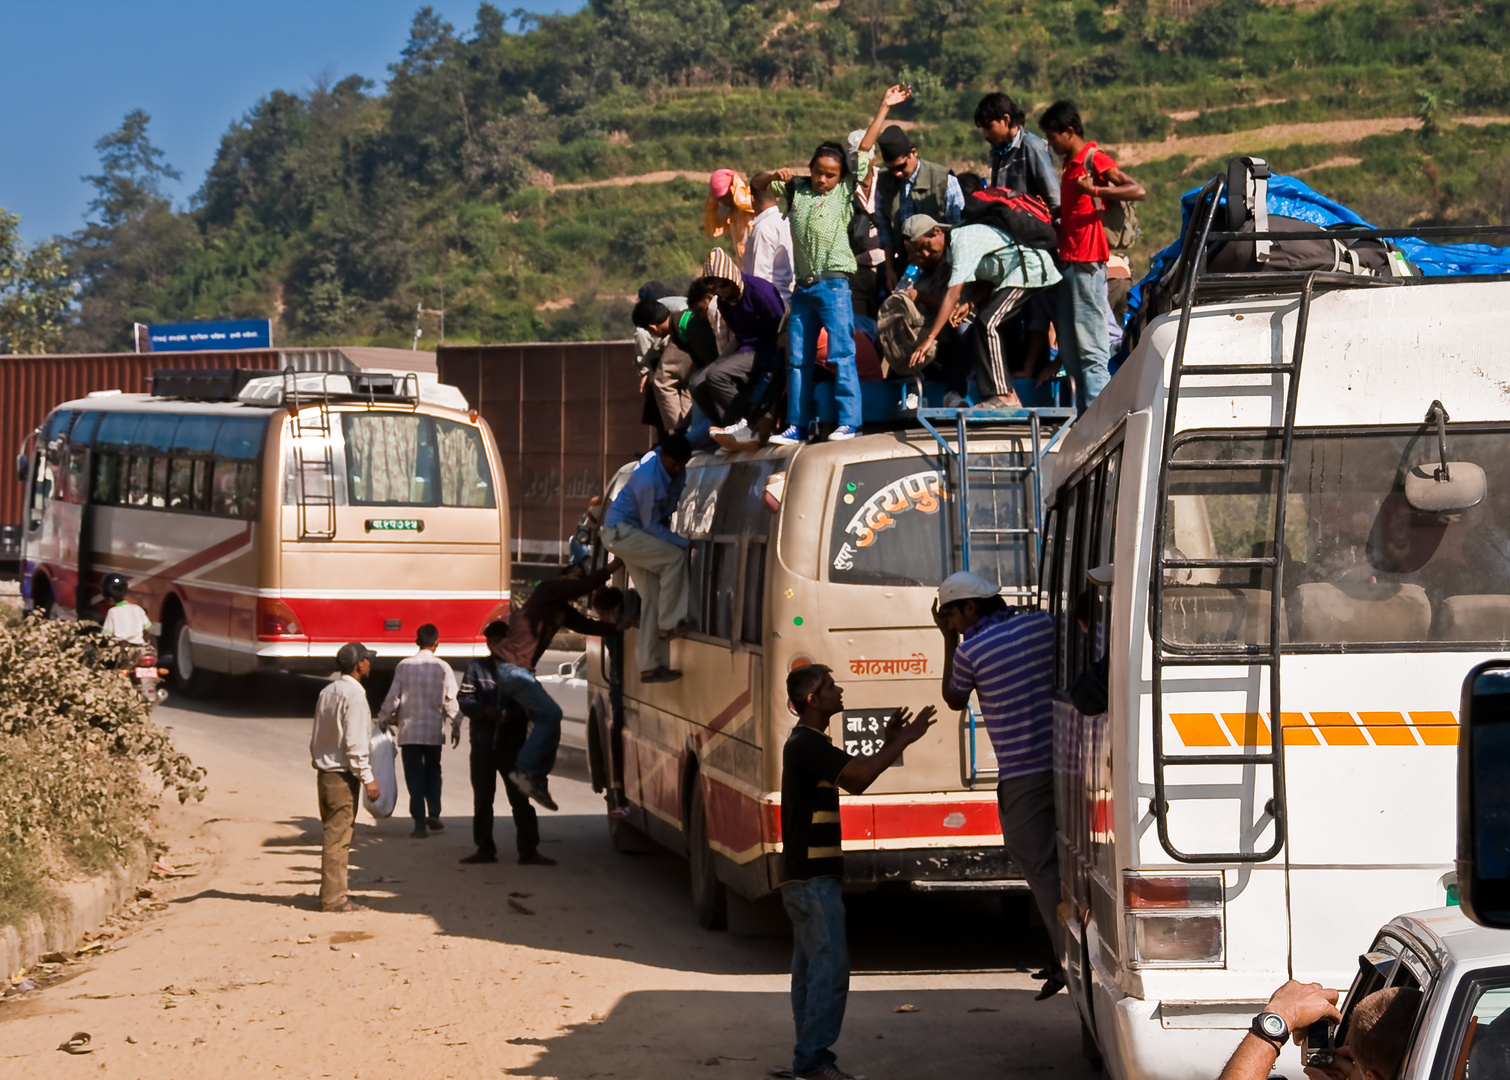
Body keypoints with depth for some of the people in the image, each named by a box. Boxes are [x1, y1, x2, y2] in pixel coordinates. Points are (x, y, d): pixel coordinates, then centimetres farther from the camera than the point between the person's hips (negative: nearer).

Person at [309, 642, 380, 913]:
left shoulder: (328, 692, 12)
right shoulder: (354, 695, -15)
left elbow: (316, 736, 15)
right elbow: (355, 742, -19)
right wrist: (367, 777, -15)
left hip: (324, 771, 9)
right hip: (343, 774, -9)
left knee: (333, 835, 14)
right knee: (338, 837, -6)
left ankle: (333, 893, 19)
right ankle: (333, 898, -4)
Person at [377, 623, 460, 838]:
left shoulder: (404, 665, -5)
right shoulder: (443, 667, -5)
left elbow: (393, 696, -4)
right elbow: (451, 699, -3)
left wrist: (384, 720, 10)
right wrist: (456, 726, 8)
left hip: (409, 730, -1)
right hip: (434, 731, 1)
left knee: (414, 776, 3)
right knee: (432, 772, 18)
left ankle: (420, 822, -2)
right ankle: (434, 813, 5)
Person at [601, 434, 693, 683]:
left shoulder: (676, 469, -7)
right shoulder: (649, 480, -32)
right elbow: (652, 526, -22)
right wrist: (684, 542, -22)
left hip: (634, 532, 9)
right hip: (619, 531, -9)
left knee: (651, 596, 2)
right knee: (675, 556, -24)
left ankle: (649, 666, 3)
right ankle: (669, 622, -16)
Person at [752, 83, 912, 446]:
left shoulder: (845, 192, 5)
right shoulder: (797, 190, 14)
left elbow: (865, 149, 4)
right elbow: (756, 184, 21)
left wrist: (884, 107, 4)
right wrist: (774, 175, 0)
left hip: (833, 284, -5)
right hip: (803, 288, 5)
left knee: (841, 354, -10)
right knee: (798, 359, 7)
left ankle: (849, 422, -12)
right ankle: (796, 426, 12)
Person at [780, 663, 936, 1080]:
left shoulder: (808, 744, 18)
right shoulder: (808, 744, -15)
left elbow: (854, 781, 19)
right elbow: (862, 774, -24)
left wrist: (890, 742, 11)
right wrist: (905, 740, -14)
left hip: (806, 876, 10)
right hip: (813, 877, -10)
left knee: (810, 966, 10)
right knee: (829, 966, -12)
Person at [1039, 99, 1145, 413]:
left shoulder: (1094, 159, -7)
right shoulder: (1070, 165, 20)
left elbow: (1138, 190, -16)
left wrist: (1096, 190, -24)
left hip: (1086, 264, -10)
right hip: (1069, 261, 10)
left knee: (1091, 350, -11)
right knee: (1070, 351, 10)